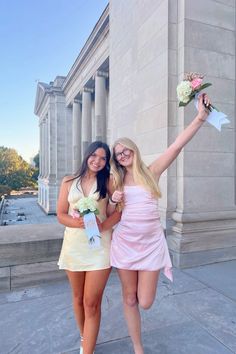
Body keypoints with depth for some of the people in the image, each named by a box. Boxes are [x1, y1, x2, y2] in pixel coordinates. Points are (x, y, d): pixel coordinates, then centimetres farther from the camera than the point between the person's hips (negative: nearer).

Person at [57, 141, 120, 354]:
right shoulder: (69, 182, 3)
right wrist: (79, 223, -18)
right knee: (78, 297, 19)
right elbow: (61, 215, 0)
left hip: (99, 246, -2)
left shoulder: (107, 182, 0)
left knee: (91, 303, -1)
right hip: (74, 245, 3)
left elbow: (120, 209, -3)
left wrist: (103, 226, -19)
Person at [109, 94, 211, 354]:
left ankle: (146, 278, 38)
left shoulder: (151, 172, -1)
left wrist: (201, 116, -17)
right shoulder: (116, 181, 5)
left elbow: (177, 146, -12)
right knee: (129, 299, 11)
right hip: (125, 243, 2)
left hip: (151, 243, -2)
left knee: (145, 302, 3)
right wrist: (114, 202, -9)